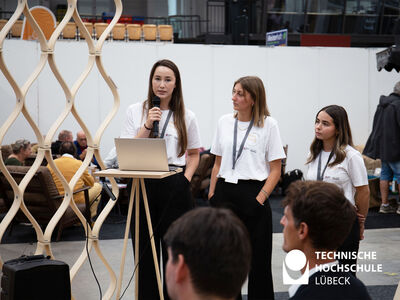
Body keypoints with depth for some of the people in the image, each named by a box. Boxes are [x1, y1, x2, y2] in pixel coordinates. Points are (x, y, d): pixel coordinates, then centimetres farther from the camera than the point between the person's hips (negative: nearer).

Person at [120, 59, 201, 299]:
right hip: (143, 185, 0)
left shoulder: (186, 117, 5)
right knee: (144, 249, 5)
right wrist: (147, 126, -11)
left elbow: (193, 154, 13)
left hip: (175, 187, 0)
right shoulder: (135, 111, 4)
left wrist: (186, 178, -3)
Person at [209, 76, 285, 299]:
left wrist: (260, 200, -13)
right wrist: (212, 195, 8)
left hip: (253, 192, -4)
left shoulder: (268, 125, -3)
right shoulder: (224, 122, 9)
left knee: (258, 258, 3)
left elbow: (275, 170, -4)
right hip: (225, 192, 4)